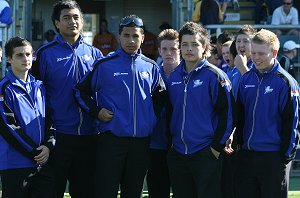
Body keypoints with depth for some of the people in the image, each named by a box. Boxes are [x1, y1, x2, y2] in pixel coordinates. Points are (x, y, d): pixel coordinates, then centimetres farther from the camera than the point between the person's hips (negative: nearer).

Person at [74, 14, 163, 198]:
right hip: (111, 139, -3)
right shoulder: (104, 65, -1)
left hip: (142, 141, 4)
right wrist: (96, 111, -7)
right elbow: (82, 91, 5)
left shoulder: (151, 67, 9)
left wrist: (154, 119, 10)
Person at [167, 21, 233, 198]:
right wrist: (171, 142, 13)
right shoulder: (174, 76, 10)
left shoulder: (214, 76, -7)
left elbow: (227, 114, -9)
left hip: (206, 155, -6)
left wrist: (217, 147, -11)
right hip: (177, 154, 6)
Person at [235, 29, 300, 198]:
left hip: (273, 158, -6)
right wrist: (239, 143, 11)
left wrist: (286, 155, -12)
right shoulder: (246, 79, 9)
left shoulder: (285, 82, -9)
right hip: (246, 155, 6)